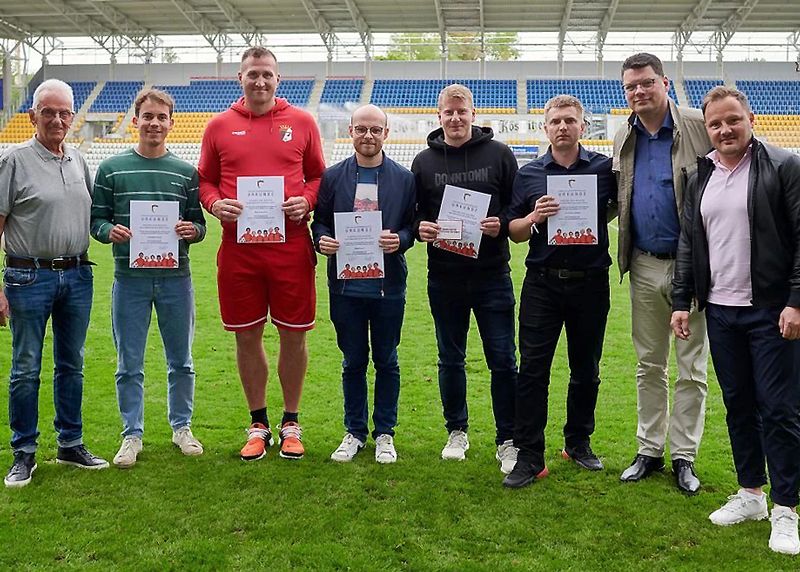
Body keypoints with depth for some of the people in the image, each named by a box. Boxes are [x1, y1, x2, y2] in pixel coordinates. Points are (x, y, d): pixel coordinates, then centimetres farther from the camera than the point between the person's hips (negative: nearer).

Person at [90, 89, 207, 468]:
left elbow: (199, 223, 8)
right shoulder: (112, 169, 3)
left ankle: (181, 427, 27)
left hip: (176, 277, 1)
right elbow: (96, 219, 4)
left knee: (181, 361, 11)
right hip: (129, 278, -1)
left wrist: (193, 230, -14)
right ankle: (132, 435, 19)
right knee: (129, 365, 6)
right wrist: (111, 231, -17)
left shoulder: (185, 172, 5)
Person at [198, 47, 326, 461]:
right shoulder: (219, 126, 7)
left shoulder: (302, 122, 5)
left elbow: (318, 175, 11)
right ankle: (258, 424, 24)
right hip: (237, 248, 1)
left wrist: (307, 201, -8)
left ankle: (291, 423, 22)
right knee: (247, 336, 8)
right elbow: (205, 179, 13)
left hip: (291, 246, -1)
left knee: (293, 334, 6)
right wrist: (215, 204, -7)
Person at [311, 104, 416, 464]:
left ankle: (385, 433, 24)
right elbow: (319, 221, 7)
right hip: (345, 285, 1)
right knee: (353, 361, 12)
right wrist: (322, 240, -14)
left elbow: (413, 225, 2)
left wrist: (400, 240, -19)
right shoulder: (333, 177, 4)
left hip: (389, 285, -1)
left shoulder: (404, 178, 2)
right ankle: (354, 431, 26)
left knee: (386, 361, 10)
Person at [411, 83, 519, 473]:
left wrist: (502, 225, -15)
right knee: (450, 359, 13)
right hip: (443, 276, 2)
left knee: (503, 360, 0)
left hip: (492, 275, -2)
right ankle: (457, 431, 29)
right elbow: (413, 212, 12)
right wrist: (420, 227, -10)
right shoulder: (424, 161, 7)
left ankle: (508, 441, 13)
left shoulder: (499, 154, 2)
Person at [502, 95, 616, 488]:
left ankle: (578, 443, 29)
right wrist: (534, 217, -14)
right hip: (542, 284, 0)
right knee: (532, 370, -4)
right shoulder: (529, 175, 5)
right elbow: (514, 232, 6)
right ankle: (529, 457, 2)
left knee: (586, 369, 12)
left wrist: (599, 218, -4)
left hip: (590, 283, 1)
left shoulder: (604, 168, 3)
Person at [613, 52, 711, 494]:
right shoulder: (624, 138, 8)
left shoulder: (698, 128, -9)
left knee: (691, 367, 5)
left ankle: (684, 455, 18)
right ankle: (649, 450, 25)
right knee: (649, 365, 13)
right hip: (644, 264, 5)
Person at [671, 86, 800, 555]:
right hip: (721, 311, 5)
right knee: (738, 406, 13)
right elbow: (689, 244, 16)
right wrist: (681, 300, 11)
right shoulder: (700, 178, 12)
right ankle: (751, 494, 26)